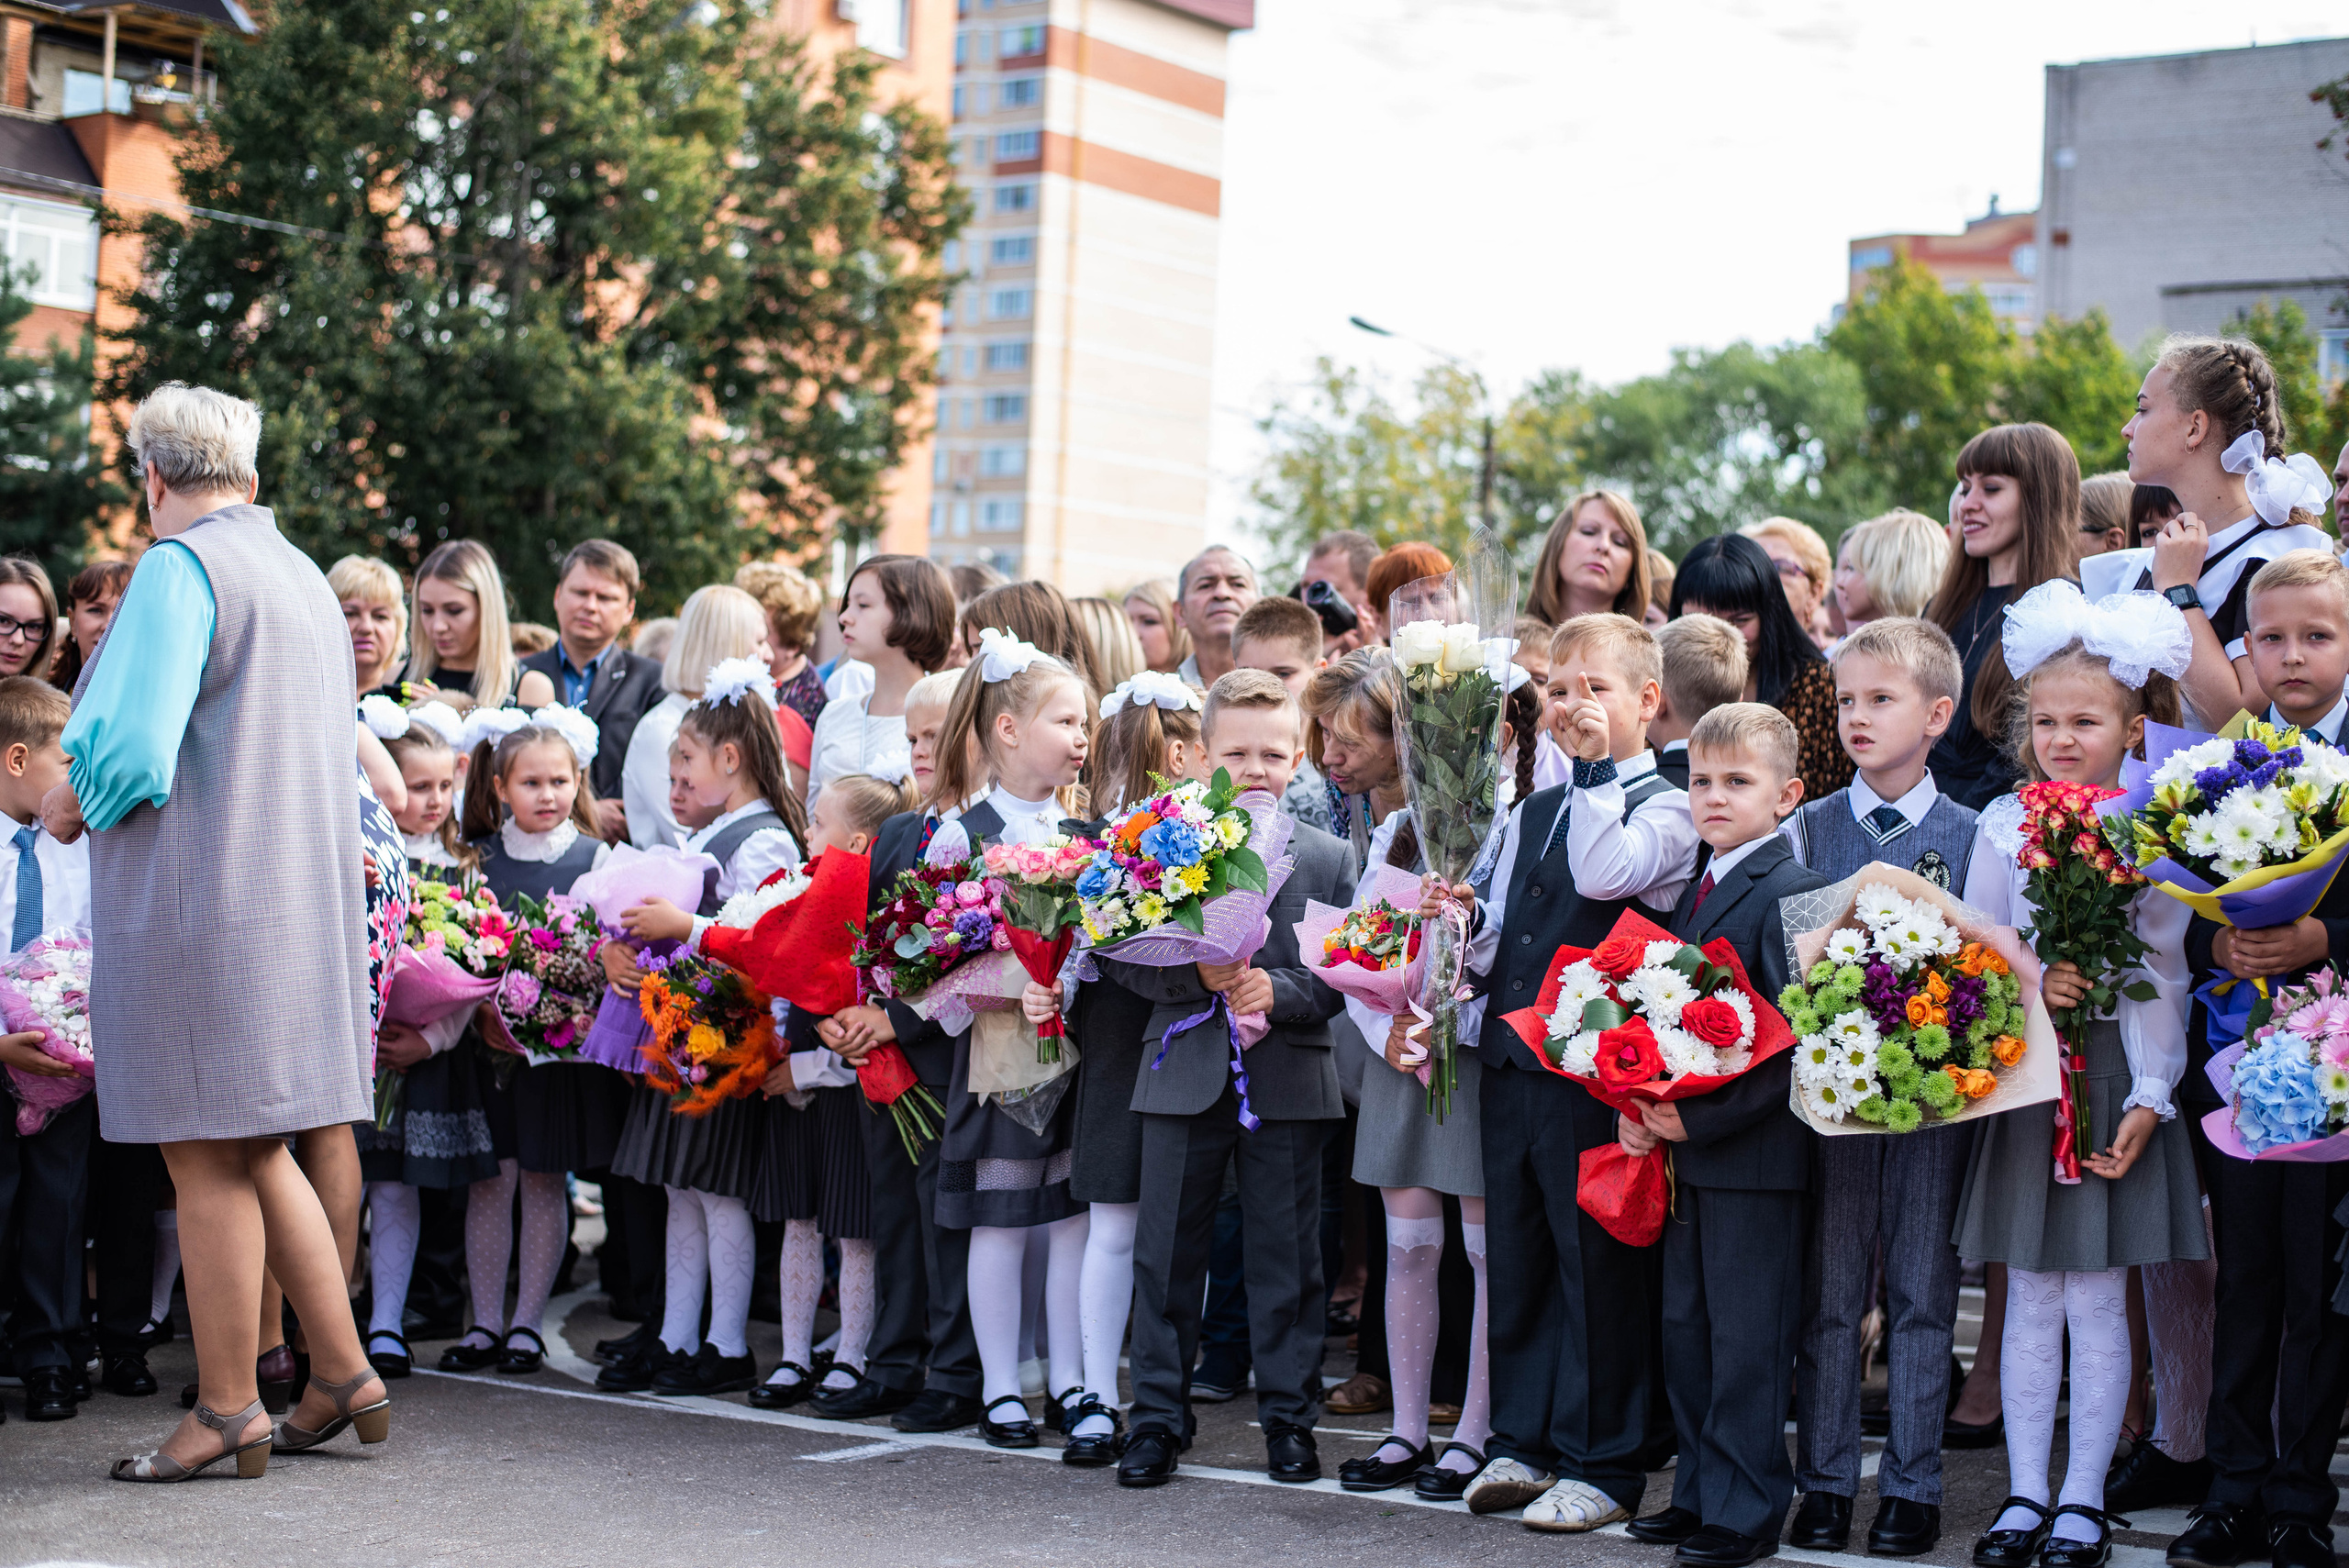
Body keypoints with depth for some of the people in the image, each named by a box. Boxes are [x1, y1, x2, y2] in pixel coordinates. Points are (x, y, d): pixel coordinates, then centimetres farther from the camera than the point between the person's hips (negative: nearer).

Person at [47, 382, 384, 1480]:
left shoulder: (181, 567, -12)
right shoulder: (305, 577, 14)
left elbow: (132, 752, -22)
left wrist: (72, 804, 0)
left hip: (196, 902, -8)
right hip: (299, 895, 8)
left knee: (207, 1160, -1)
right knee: (255, 1152, 16)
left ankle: (228, 1412, 6)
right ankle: (343, 1377, 16)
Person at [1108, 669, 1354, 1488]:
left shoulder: (1328, 859, 3)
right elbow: (1119, 954, -2)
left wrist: (1279, 990, -18)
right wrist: (1196, 974, -17)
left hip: (1289, 1077, 0)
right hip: (1185, 1074, 0)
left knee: (1287, 1254, 7)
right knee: (1167, 1251, 6)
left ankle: (1289, 1416, 19)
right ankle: (1157, 1415, 16)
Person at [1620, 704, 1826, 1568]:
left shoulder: (1790, 893, -13)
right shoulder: (1695, 890, 14)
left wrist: (1702, 1116, -20)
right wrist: (1637, 1106, 3)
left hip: (1754, 1150, -8)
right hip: (1687, 1145, 9)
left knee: (1747, 1338, -1)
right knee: (1686, 1328, 15)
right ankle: (1698, 1490, 26)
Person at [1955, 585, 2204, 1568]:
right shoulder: (2003, 825, 4)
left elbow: (2162, 976, -4)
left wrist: (2147, 1101, -9)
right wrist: (2033, 983, -13)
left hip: (2114, 1079, -2)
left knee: (2097, 1301, 2)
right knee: (2030, 1300, 7)